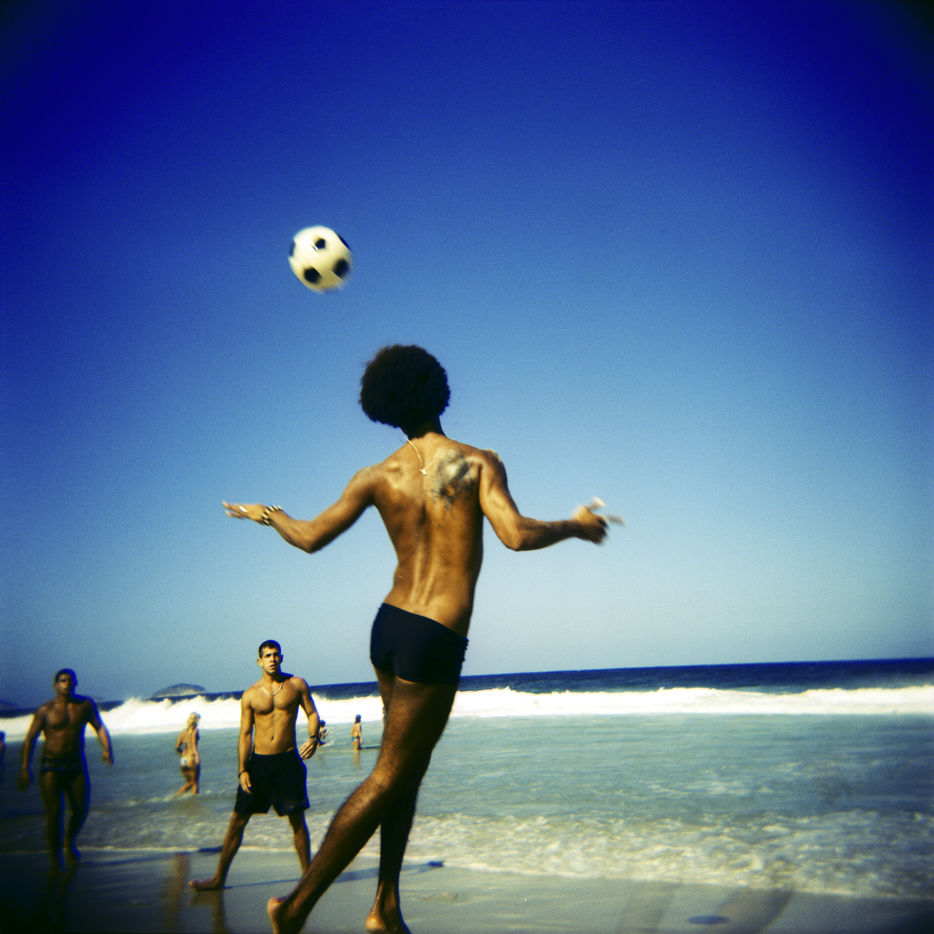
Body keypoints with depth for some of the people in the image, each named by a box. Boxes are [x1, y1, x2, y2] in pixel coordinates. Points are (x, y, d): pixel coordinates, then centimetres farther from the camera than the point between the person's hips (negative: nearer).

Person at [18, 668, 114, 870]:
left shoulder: (86, 705, 2)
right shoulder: (45, 710, -6)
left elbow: (99, 727, 3)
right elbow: (30, 738, -5)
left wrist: (107, 749, -14)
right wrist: (25, 768, -11)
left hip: (76, 764, 3)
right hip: (51, 765, -3)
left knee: (81, 810, 2)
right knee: (54, 812, -8)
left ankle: (70, 841, 33)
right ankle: (55, 856, 10)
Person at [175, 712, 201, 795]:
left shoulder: (183, 732, 12)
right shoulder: (195, 731, -5)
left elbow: (177, 748, 12)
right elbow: (193, 743, -21)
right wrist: (197, 755, -32)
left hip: (183, 760, 6)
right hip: (192, 759, -6)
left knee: (189, 783, 20)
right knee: (195, 783, 5)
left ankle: (176, 795, 2)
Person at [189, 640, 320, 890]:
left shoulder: (296, 684, 2)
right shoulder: (250, 695, 2)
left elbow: (312, 713, 7)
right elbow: (245, 734, 2)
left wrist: (312, 738, -12)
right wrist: (242, 770, -5)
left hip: (288, 760, -1)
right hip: (258, 762, 1)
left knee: (297, 820, 2)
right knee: (238, 820, 4)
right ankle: (219, 877, 16)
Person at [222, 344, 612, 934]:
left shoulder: (379, 476, 4)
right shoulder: (479, 462, -8)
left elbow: (310, 537, 5)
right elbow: (516, 535, -20)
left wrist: (265, 514, 24)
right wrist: (575, 526, -3)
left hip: (388, 625, 7)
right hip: (434, 642, -6)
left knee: (408, 770, 18)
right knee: (388, 779, 1)